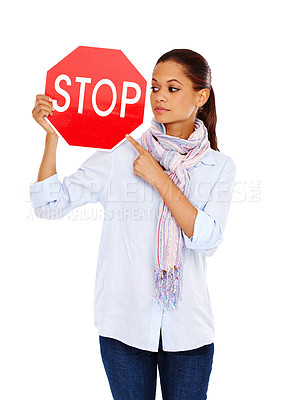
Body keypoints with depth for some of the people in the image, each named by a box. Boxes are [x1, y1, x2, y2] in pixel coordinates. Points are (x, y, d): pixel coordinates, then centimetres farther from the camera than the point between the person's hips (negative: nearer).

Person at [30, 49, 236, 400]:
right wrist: (52, 135, -17)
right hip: (125, 321, -1)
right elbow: (49, 205, -7)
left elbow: (207, 239, -12)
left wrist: (159, 178, -14)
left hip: (188, 327, 1)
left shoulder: (219, 166, 2)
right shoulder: (120, 154, -2)